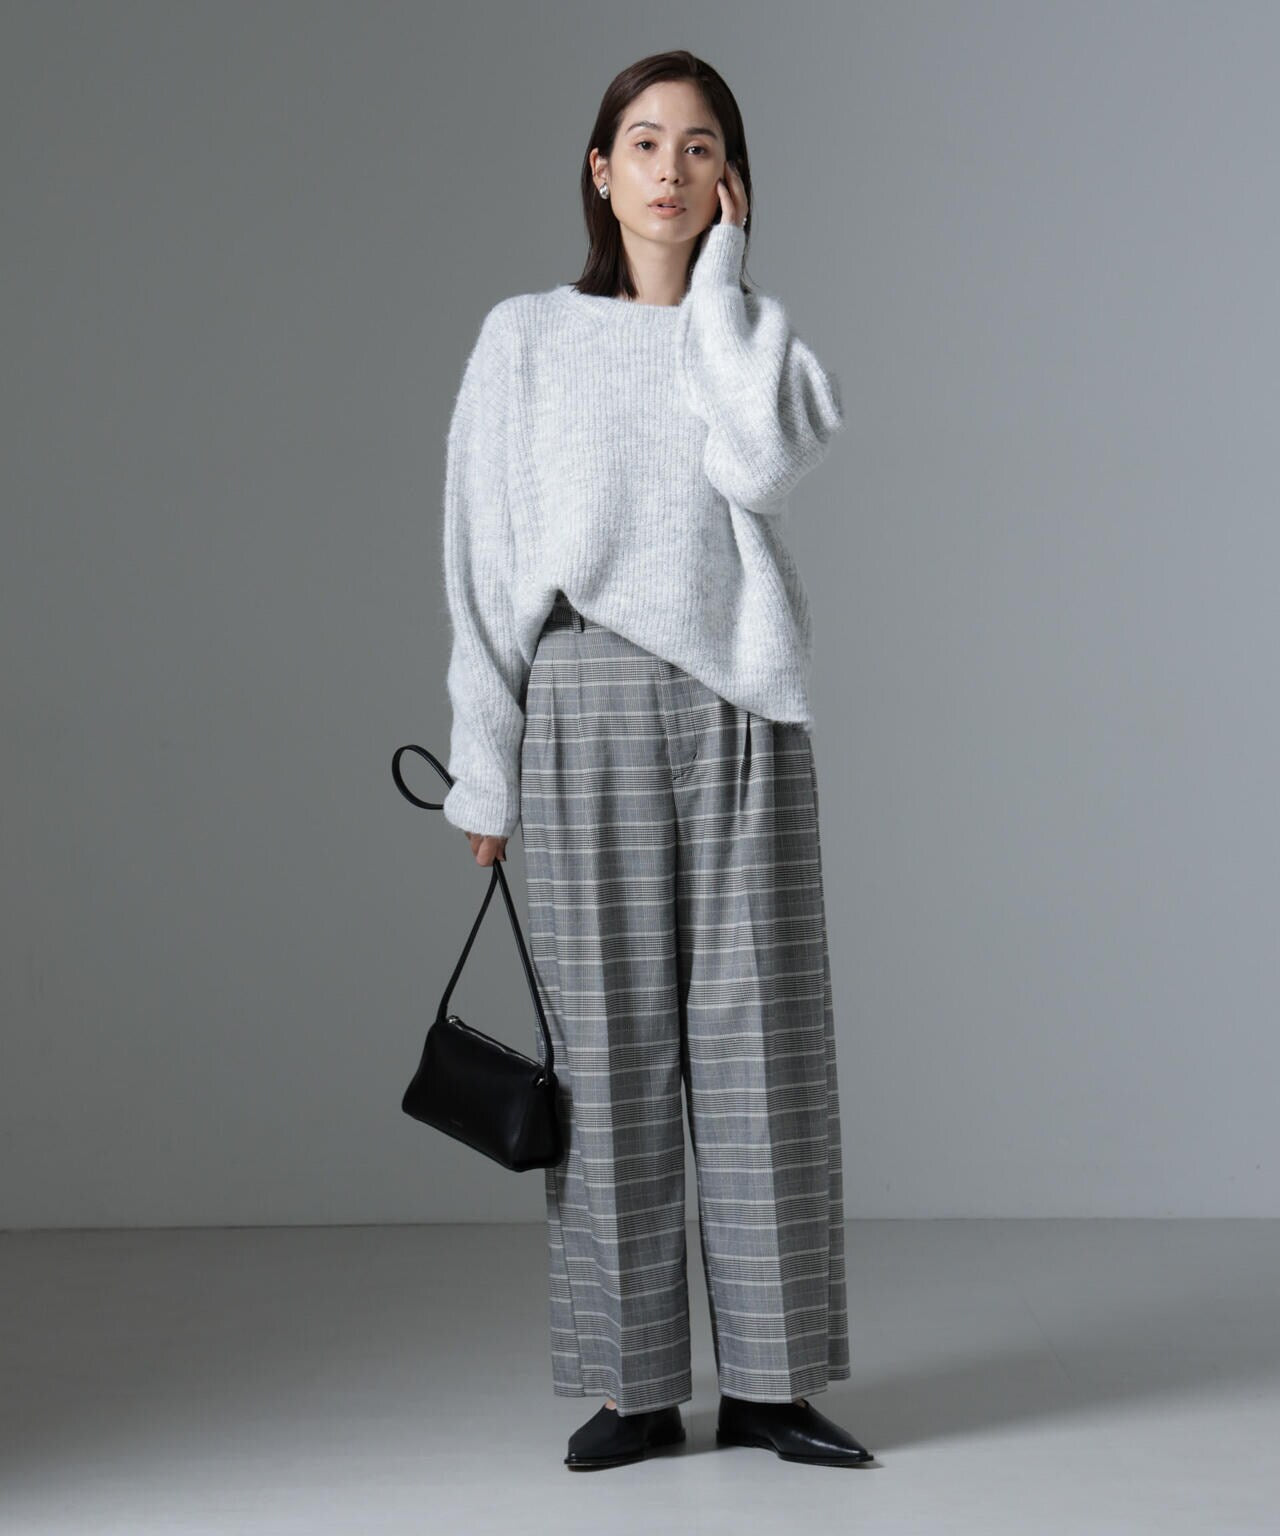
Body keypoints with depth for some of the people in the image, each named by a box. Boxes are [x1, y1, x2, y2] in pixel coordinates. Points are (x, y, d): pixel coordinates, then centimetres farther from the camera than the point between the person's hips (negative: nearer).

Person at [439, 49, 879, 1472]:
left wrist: (718, 278, -1)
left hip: (741, 714, 1)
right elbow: (484, 559, 6)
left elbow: (759, 458, -12)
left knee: (757, 1040, 0)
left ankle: (767, 1380, 9)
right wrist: (485, 765, 0)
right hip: (587, 714, -1)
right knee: (610, 1047, 0)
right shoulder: (526, 338, 9)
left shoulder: (759, 335, 12)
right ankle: (634, 1386, 8)